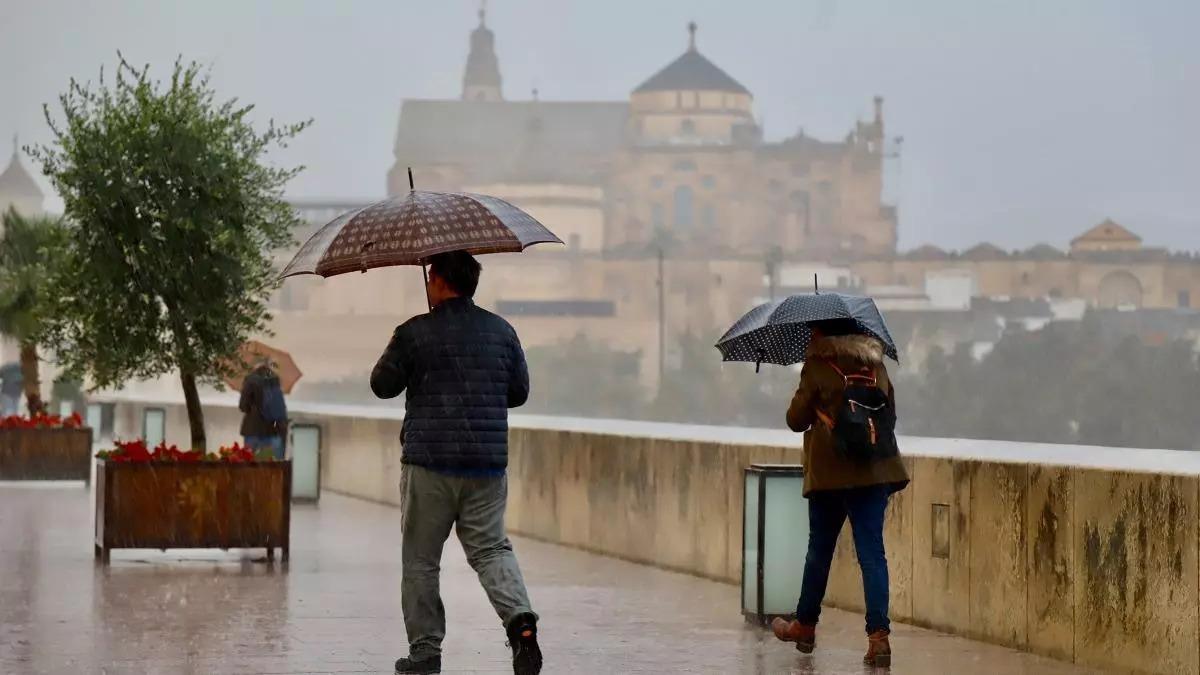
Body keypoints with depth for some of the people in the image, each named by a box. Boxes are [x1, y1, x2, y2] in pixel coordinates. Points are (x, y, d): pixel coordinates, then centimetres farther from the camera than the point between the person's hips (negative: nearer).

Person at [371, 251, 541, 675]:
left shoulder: (414, 334, -6)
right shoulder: (502, 331, 6)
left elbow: (383, 385, 4)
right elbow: (519, 393, 15)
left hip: (429, 464, -3)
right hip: (488, 464, 3)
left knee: (420, 559, 8)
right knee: (490, 548, 8)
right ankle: (521, 619, -17)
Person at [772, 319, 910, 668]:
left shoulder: (818, 367, -7)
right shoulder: (876, 364, 8)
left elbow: (796, 420, -1)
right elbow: (891, 413, 17)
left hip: (830, 473, -3)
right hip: (875, 470, 3)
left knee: (819, 550, 13)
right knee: (872, 552, -1)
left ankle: (805, 626, 28)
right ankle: (878, 635, -13)